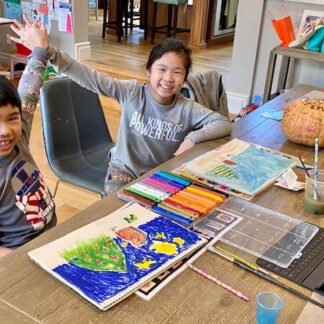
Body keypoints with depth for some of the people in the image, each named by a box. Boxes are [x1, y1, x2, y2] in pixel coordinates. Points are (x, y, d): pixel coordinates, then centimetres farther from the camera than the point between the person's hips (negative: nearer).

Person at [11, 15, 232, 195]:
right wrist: (47, 51, -30)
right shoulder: (132, 92, -11)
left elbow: (225, 124, -7)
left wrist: (193, 137, -24)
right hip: (124, 170, -1)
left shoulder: (187, 108, -9)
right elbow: (89, 77, -19)